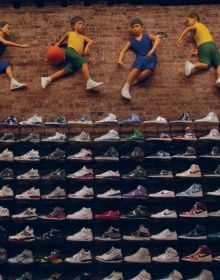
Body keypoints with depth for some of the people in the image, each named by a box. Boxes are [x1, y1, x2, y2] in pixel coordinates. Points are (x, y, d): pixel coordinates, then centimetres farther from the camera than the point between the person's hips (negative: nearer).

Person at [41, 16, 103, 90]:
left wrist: (87, 46, -5)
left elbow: (91, 41, 17)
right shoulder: (69, 33, 26)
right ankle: (89, 82, -43)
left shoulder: (83, 37, 35)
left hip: (76, 57, 4)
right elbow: (59, 42, 29)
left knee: (67, 70, -21)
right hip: (70, 51, -3)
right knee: (83, 61, -29)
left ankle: (48, 79, -27)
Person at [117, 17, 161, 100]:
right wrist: (120, 60, -7)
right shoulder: (131, 42, 19)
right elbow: (123, 50, 13)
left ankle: (132, 82, -26)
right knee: (137, 68, -37)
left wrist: (152, 50, -15)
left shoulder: (147, 36, 17)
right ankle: (126, 87, -39)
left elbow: (157, 39, 1)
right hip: (140, 58, 0)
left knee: (149, 70, -37)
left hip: (151, 58, 0)